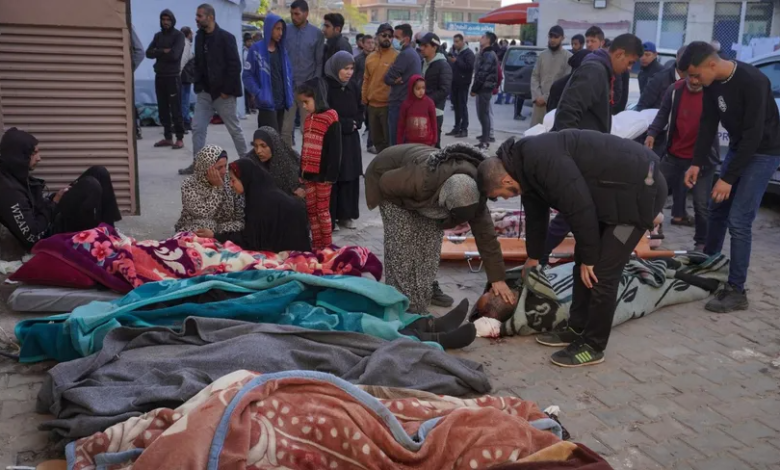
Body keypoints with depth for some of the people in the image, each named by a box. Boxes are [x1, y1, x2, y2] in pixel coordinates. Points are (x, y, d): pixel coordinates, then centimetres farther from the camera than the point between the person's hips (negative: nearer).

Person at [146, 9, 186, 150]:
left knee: (175, 109, -5)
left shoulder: (178, 35, -4)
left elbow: (174, 54, -17)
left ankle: (179, 139, -1)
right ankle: (168, 137, 15)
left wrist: (158, 53, -5)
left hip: (173, 77, -6)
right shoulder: (158, 36, 14)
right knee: (163, 109, 8)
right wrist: (163, 51, -11)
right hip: (159, 76, 6)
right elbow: (148, 53, 3)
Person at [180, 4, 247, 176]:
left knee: (235, 129, 5)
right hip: (205, 92, 6)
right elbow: (198, 63, 15)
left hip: (223, 93, -6)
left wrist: (227, 90, -17)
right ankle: (197, 163, 9)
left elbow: (235, 66, -15)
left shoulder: (226, 37, -12)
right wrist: (198, 86, 4)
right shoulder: (199, 37, 8)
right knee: (197, 128, 2)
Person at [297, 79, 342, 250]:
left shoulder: (331, 119, -12)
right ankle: (316, 243, 22)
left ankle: (327, 245, 13)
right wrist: (301, 172, 17)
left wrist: (331, 175, -16)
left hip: (323, 174, -7)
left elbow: (335, 150, -14)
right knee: (311, 209, 12)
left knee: (322, 209, 1)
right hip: (309, 173, 8)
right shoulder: (308, 119, 12)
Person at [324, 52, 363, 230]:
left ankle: (346, 215, 18)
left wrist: (355, 123, -4)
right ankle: (329, 218, 4)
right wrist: (346, 124, -13)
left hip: (351, 140, 7)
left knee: (350, 178, 8)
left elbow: (360, 111, 17)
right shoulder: (325, 87, -12)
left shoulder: (352, 88, 9)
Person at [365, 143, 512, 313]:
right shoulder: (421, 179, -46)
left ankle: (426, 289, 17)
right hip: (390, 180, -5)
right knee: (403, 242, -13)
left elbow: (485, 233, -21)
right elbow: (386, 183, -28)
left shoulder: (471, 191, -27)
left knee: (431, 235, 0)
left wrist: (497, 278, -20)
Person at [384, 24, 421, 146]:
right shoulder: (413, 53, 17)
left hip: (399, 104, -10)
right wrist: (397, 79, -3)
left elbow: (388, 78, -15)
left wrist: (395, 80, 3)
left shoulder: (405, 54, -15)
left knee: (396, 143, -5)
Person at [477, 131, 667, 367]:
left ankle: (592, 346, 4)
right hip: (612, 192, 10)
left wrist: (589, 258, -14)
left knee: (602, 271, -8)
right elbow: (536, 215, 22)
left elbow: (580, 209, -26)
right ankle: (577, 329, 25)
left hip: (639, 190, -10)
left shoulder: (543, 161, -27)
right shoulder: (527, 166, 6)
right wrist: (533, 257, 34)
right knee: (583, 262, 13)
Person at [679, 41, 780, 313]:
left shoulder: (752, 82, -29)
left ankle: (736, 292, -5)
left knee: (739, 221, -13)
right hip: (738, 147, 8)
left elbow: (754, 135, -29)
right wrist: (697, 163, -6)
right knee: (717, 209, 15)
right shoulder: (712, 83, -6)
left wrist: (729, 178, -27)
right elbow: (708, 124, 2)